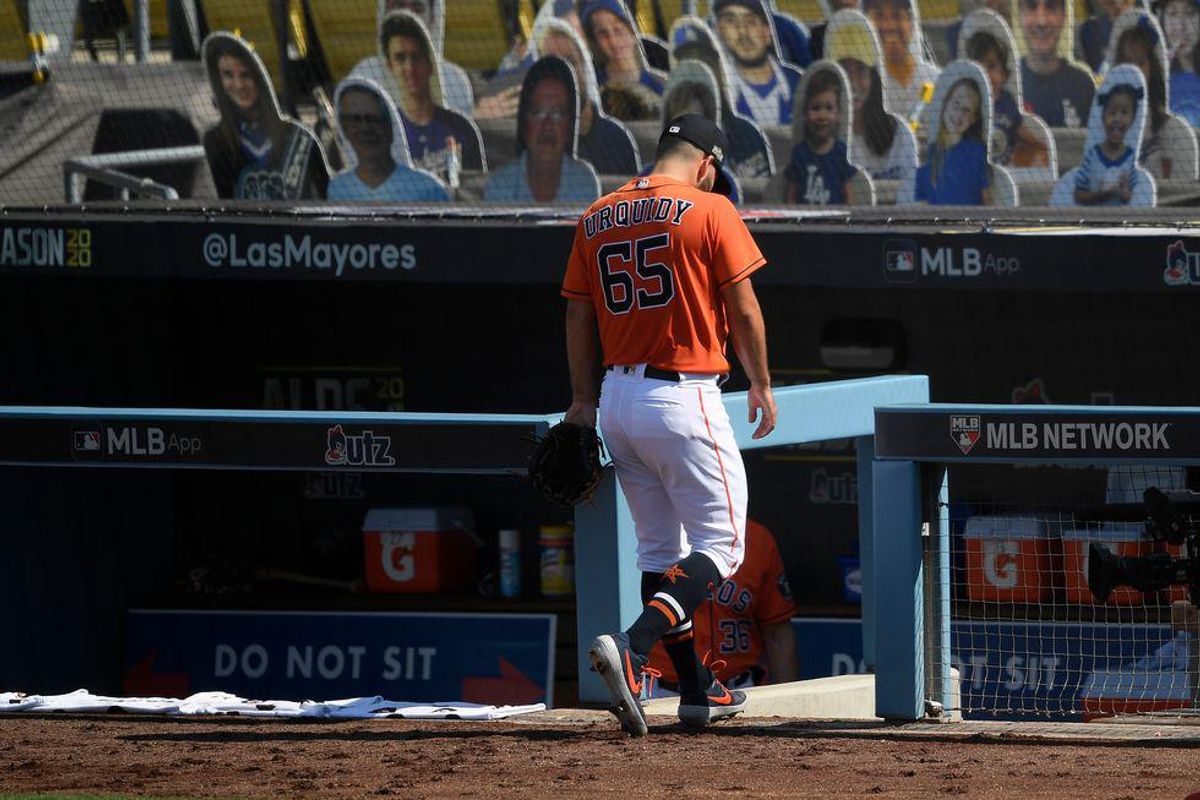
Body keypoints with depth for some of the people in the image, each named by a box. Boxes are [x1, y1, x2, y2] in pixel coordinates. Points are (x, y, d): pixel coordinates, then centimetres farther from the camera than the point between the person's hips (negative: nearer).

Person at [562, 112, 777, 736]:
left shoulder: (596, 218, 10)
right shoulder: (709, 211, -6)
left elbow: (578, 317, 11)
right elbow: (743, 309, -5)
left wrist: (582, 401, 17)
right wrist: (761, 385, 7)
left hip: (617, 398, 6)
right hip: (684, 398, -6)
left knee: (660, 549, 15)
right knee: (719, 545, -2)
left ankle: (698, 691, 19)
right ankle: (632, 649, -24)